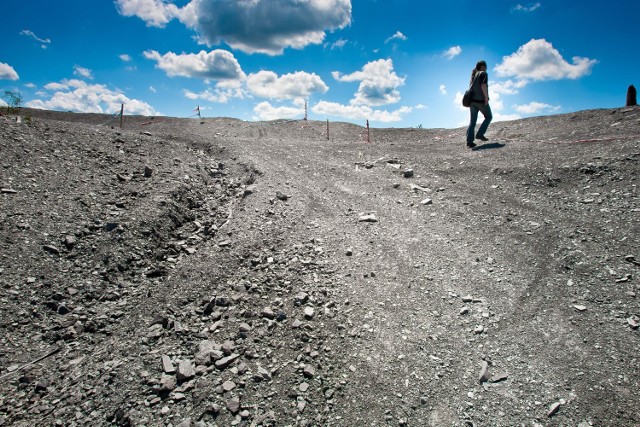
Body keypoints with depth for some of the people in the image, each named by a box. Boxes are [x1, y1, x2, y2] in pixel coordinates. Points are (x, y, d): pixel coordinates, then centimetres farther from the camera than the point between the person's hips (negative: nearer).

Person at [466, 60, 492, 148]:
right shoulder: (483, 73, -4)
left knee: (472, 121, 4)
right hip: (481, 100, -7)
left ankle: (469, 141, -4)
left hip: (472, 100, 7)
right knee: (489, 117, 11)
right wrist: (486, 97, -18)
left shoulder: (474, 75, 19)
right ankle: (480, 134, -1)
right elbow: (483, 85, -18)